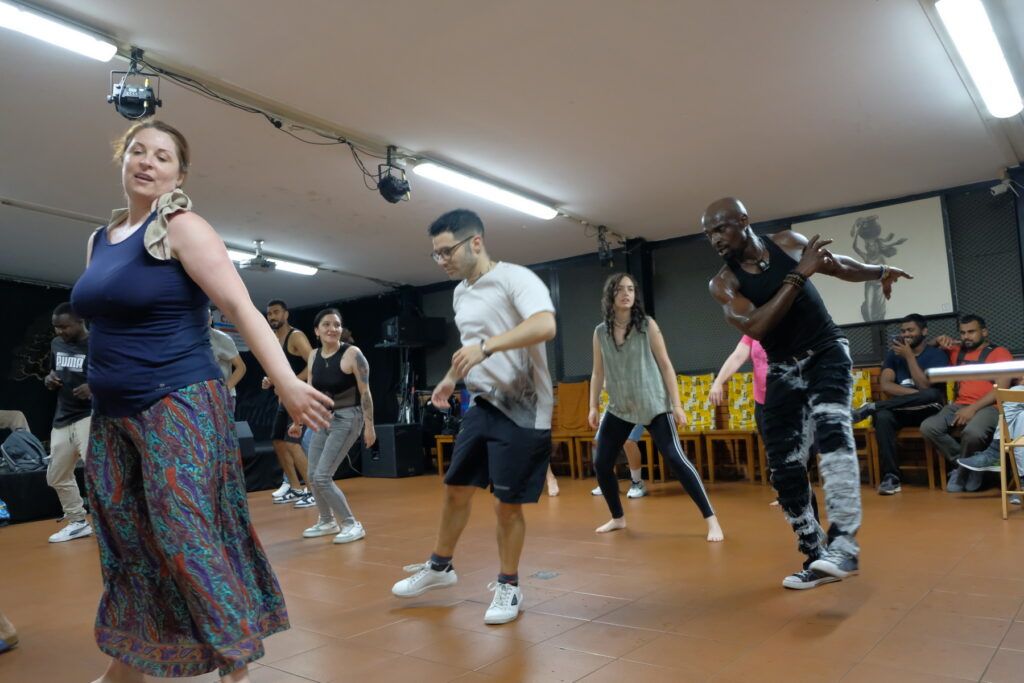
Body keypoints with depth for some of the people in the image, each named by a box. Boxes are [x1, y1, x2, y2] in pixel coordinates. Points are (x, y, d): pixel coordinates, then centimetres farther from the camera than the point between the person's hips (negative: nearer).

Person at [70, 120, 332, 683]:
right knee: (123, 540, 13)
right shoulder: (99, 239, 14)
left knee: (187, 537, -7)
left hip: (178, 406, -7)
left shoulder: (183, 228, -7)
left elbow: (240, 307, -17)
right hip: (112, 415, 7)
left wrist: (286, 381, -28)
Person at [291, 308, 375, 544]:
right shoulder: (313, 356, 4)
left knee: (322, 476, -12)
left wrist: (369, 426, -16)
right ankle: (328, 522, 32)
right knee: (313, 476, 12)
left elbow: (365, 392, -14)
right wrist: (298, 421, 17)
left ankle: (352, 524, 0)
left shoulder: (352, 354, -15)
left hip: (347, 418, -7)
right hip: (323, 418, 7)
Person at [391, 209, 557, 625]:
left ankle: (508, 586, 22)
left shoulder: (515, 278, -15)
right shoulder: (460, 293, 12)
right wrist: (451, 379, 18)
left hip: (523, 410, -7)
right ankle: (439, 567, 35)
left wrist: (486, 346, -40)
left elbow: (545, 325, -32)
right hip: (482, 405, 8)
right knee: (455, 489, 14)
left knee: (507, 504, 1)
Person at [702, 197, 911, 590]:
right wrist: (798, 275, -27)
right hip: (782, 370, 1)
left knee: (831, 428, -30)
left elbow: (838, 265, 19)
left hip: (827, 352, -1)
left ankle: (843, 544, -33)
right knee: (785, 469, -3)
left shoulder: (788, 243, -2)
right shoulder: (723, 284, -9)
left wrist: (880, 272, 12)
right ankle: (816, 557, 12)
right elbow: (755, 328, -27)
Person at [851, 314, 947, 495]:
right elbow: (885, 385, -1)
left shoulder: (936, 355, 3)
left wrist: (909, 355, -9)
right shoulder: (894, 354, 14)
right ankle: (890, 478, -36)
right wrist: (915, 393, -15)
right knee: (882, 416, -33)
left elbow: (925, 385, -13)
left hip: (927, 411, -2)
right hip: (900, 410, 2)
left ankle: (871, 407, -27)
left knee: (933, 395, -37)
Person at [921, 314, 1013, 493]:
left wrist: (973, 408, -17)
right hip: (959, 406, 5)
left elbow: (1001, 389, -5)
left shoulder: (1000, 353, 7)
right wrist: (939, 341, 15)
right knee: (928, 427, -25)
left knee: (972, 432, -38)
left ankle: (962, 470, -9)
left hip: (987, 407, -5)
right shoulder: (957, 352, 22)